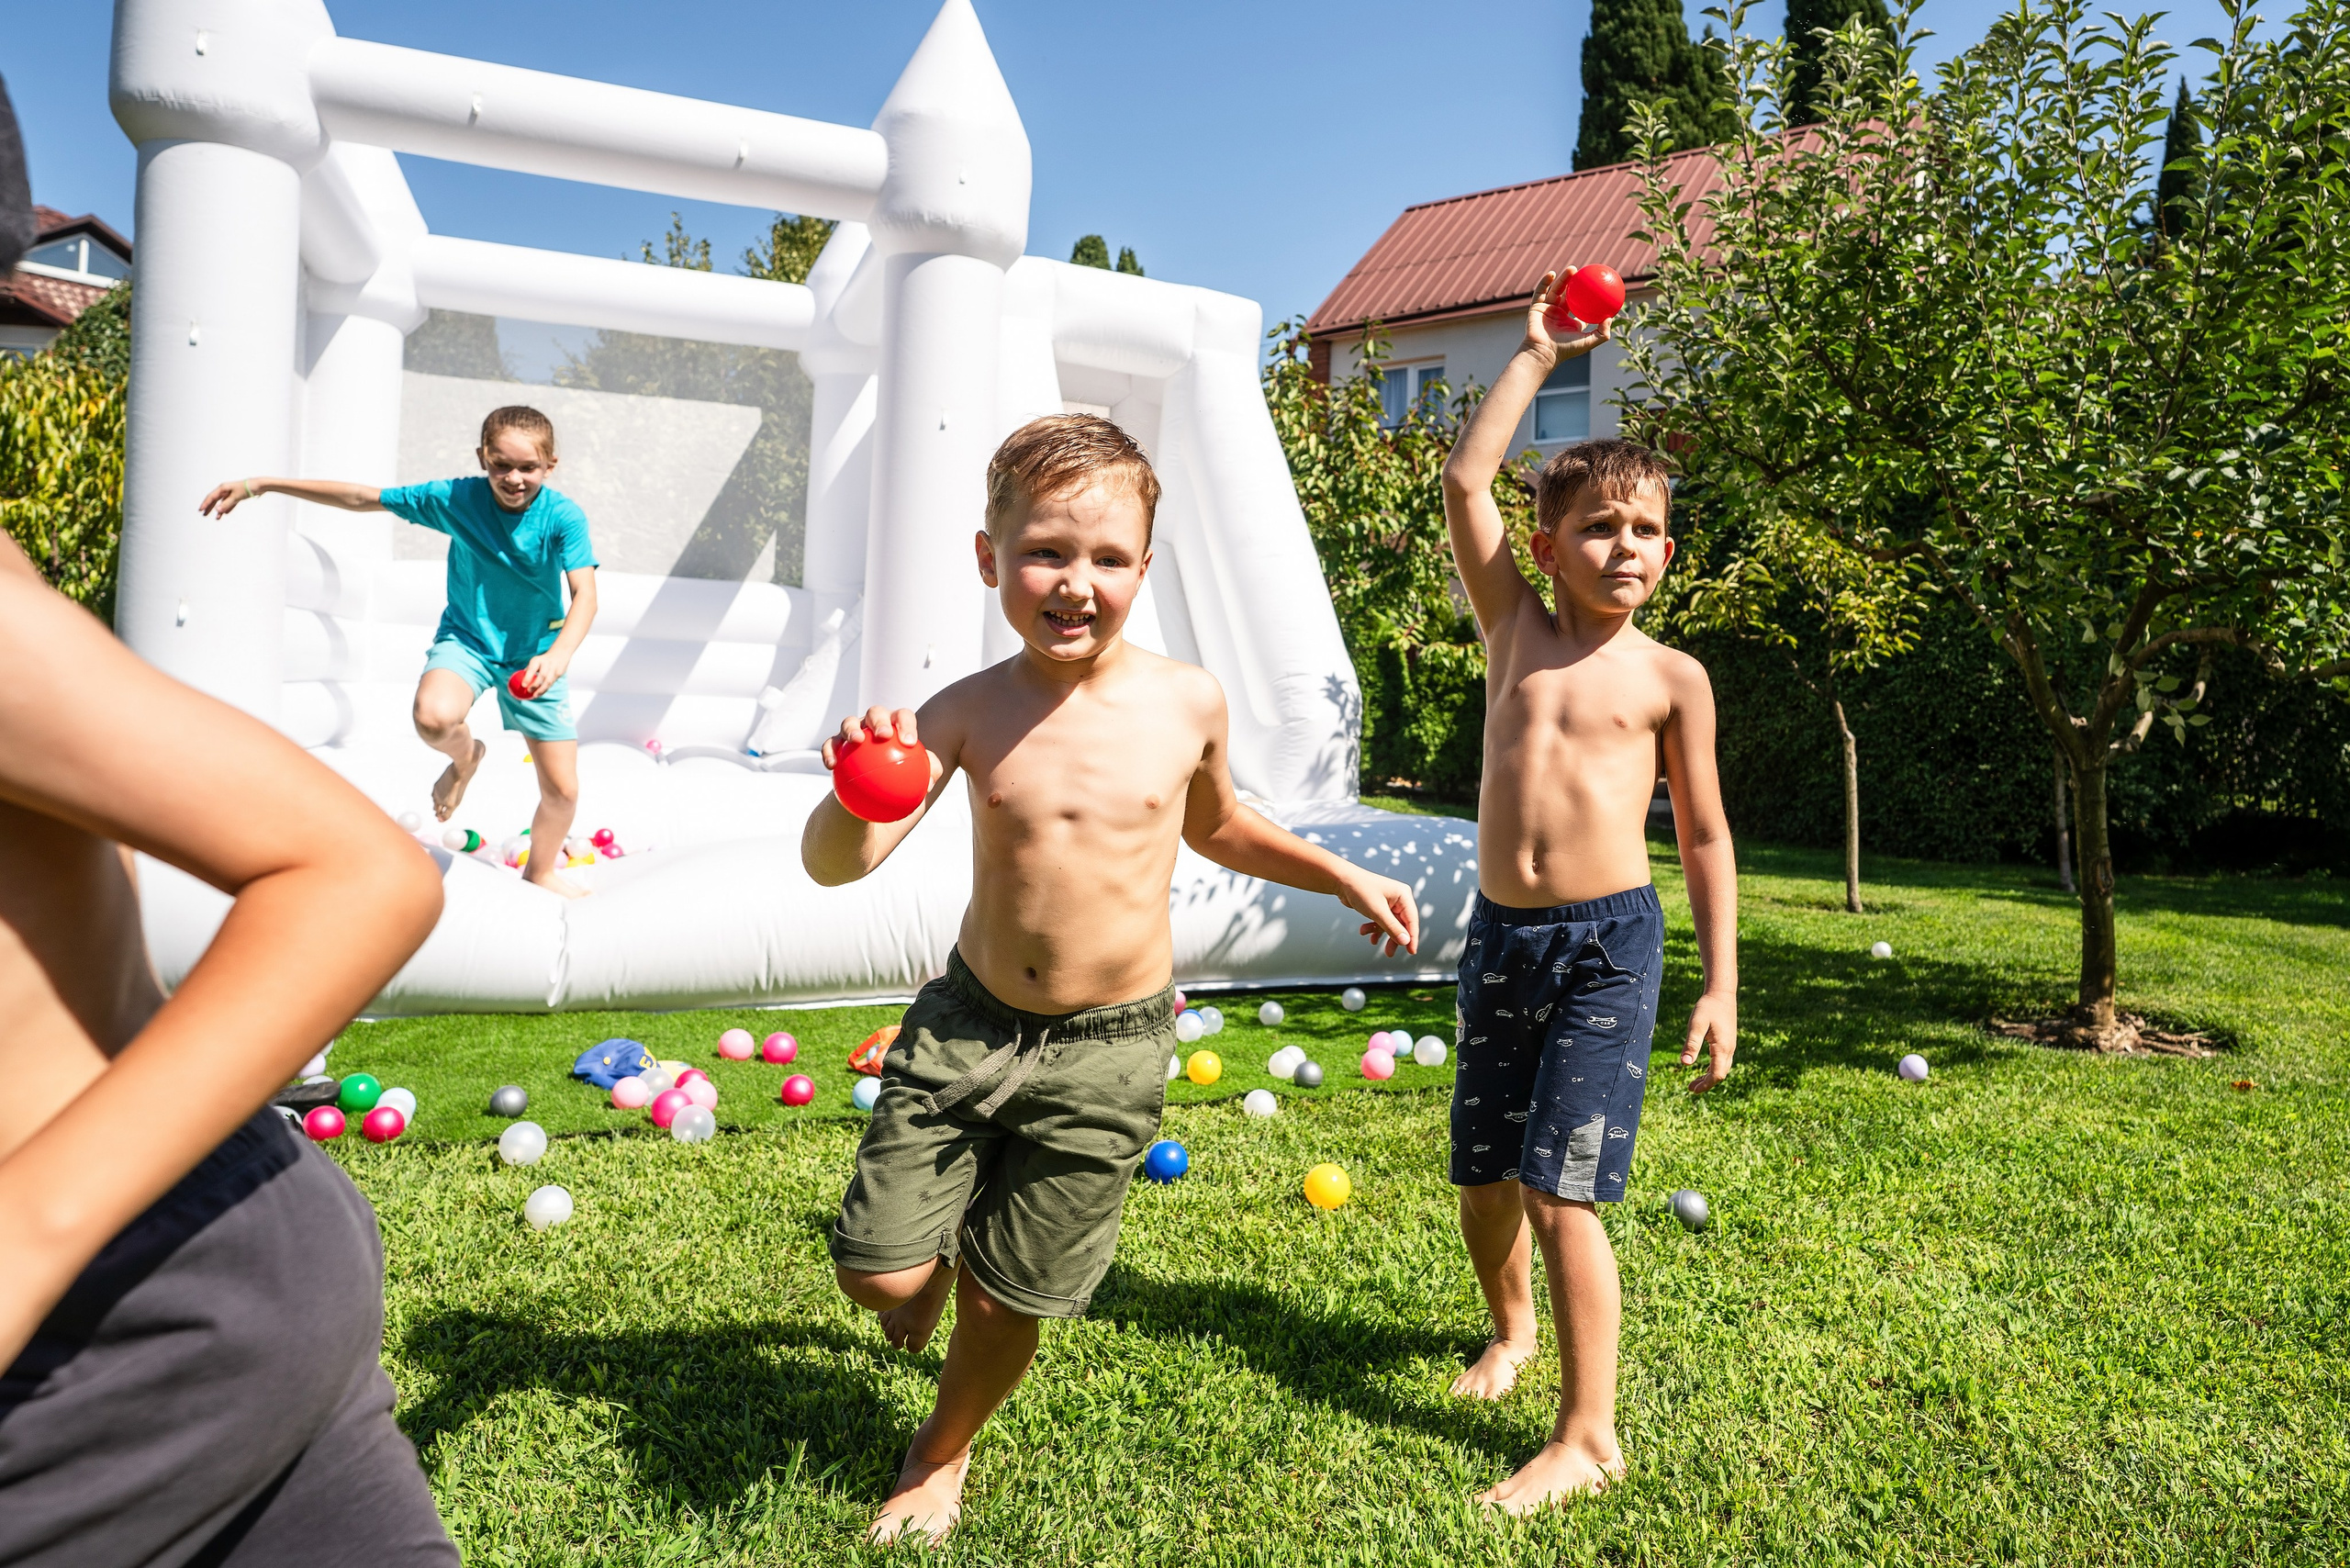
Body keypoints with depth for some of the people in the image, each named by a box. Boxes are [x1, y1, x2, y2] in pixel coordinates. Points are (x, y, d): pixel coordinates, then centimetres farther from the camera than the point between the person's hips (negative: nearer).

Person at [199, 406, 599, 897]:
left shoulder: (563, 516, -19)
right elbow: (360, 497, -4)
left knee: (562, 790, -1)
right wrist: (259, 485, -4)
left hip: (535, 652, 0)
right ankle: (464, 756, 4)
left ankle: (541, 871, 31)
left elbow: (585, 595, -28)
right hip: (467, 639, 1)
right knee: (433, 716, -35)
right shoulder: (456, 498, -12)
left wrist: (559, 655, -46)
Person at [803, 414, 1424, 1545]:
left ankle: (942, 1453, 42)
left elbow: (1211, 823, 15)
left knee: (1008, 1302, 9)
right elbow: (835, 864, -17)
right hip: (970, 1019, 1)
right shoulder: (966, 714, -10)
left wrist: (1341, 876, 13)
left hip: (1109, 1050, 0)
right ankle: (939, 1249, 40)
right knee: (878, 1273, 0)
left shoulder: (1185, 702, -7)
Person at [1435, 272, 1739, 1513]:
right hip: (1500, 932, 4)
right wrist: (1537, 354, 3)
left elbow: (1705, 837, 3)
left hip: (1607, 941, -4)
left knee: (1559, 1190, -8)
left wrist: (1720, 987, 0)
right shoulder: (1516, 630, 6)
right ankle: (1510, 1328, 44)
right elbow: (1465, 479, -1)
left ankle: (1589, 1437, 8)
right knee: (1481, 1176, 15)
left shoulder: (1670, 678, 0)